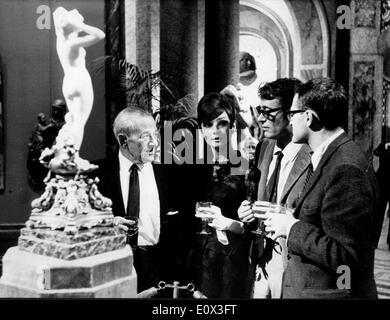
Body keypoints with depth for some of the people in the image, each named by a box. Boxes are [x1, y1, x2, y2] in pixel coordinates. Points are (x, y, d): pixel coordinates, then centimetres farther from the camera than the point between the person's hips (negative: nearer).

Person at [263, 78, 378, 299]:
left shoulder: (347, 169, -23)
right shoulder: (326, 158, 6)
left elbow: (345, 257, -24)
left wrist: (292, 228, -17)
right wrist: (288, 217, 0)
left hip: (331, 291, -9)